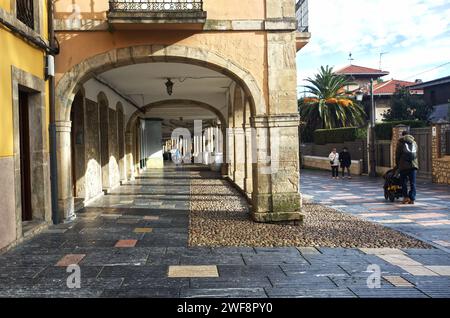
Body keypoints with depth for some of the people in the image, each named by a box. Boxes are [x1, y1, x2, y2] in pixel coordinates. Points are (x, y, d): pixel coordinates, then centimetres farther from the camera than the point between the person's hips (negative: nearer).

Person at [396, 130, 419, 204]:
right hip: (414, 165, 3)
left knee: (404, 182, 6)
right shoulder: (414, 142, 17)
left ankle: (406, 197, -3)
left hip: (404, 165, -3)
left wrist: (397, 164, 16)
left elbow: (397, 154, 4)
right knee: (413, 183, 4)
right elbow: (416, 154, 16)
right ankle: (412, 199, 0)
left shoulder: (400, 142, 5)